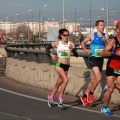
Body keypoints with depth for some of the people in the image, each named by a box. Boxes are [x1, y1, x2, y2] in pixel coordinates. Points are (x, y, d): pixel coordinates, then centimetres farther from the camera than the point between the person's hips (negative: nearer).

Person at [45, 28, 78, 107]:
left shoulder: (71, 44, 1)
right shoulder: (57, 43, -3)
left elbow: (76, 55, -4)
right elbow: (47, 48, 9)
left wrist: (72, 49, -22)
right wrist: (51, 54, -9)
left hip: (67, 66, 4)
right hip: (59, 65, -4)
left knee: (59, 83, 14)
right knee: (66, 80, -24)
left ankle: (51, 97, 34)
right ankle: (60, 98, -11)